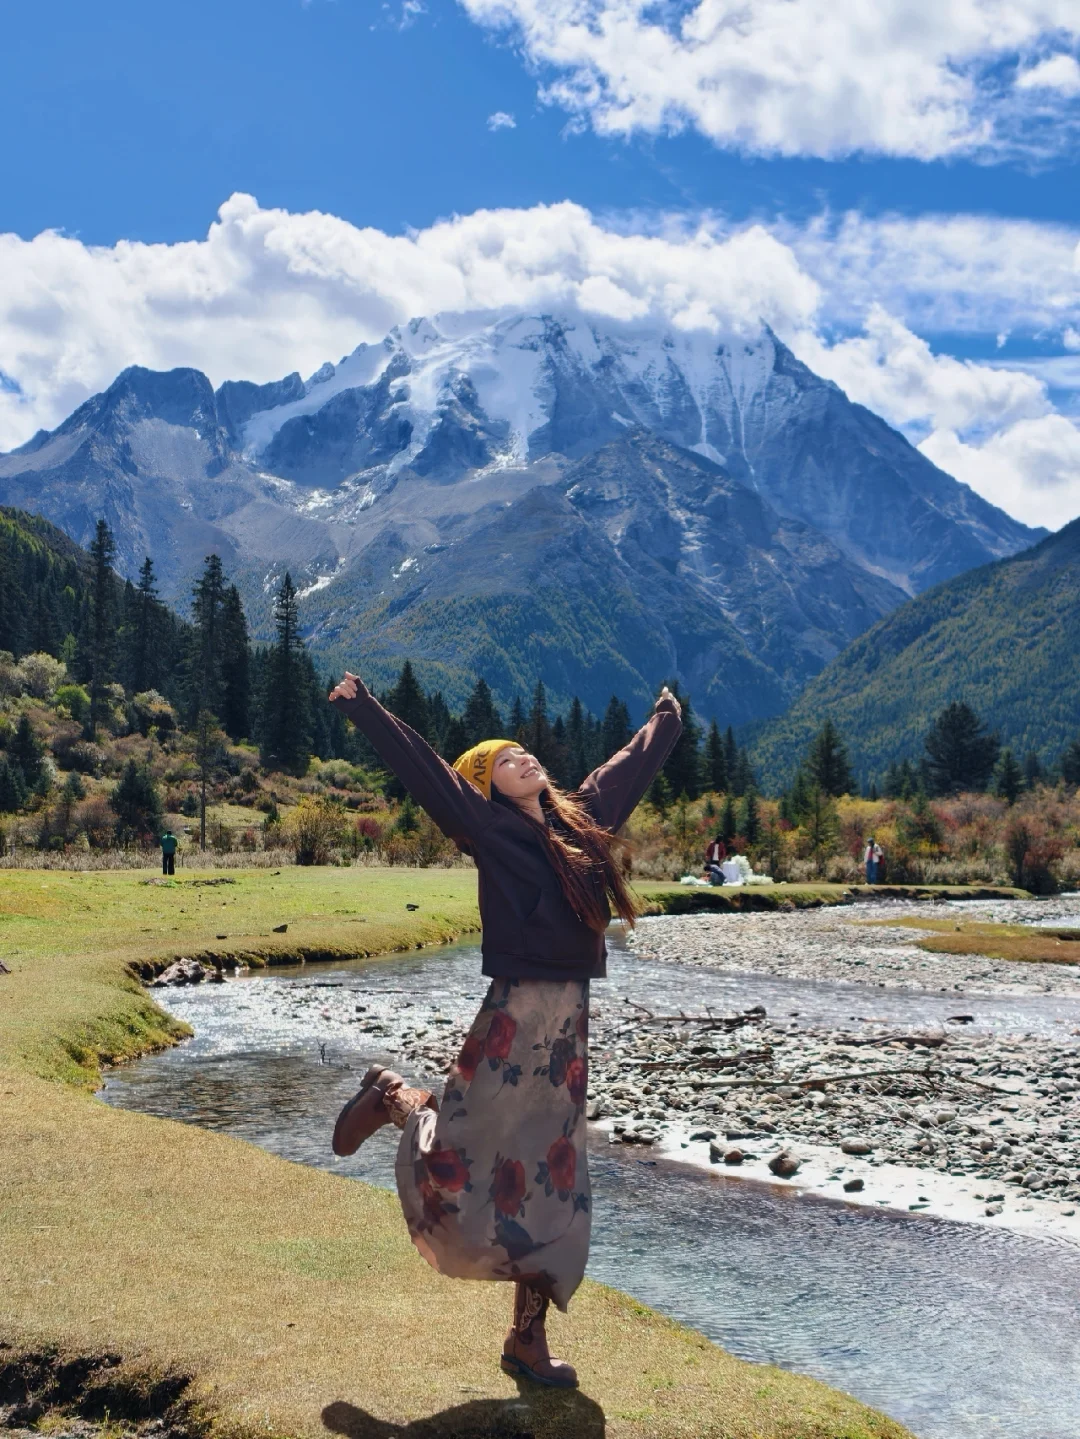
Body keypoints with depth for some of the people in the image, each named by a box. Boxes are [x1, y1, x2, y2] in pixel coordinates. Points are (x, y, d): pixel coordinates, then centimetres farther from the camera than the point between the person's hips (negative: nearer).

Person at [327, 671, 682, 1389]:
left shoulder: (581, 817, 12)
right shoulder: (488, 825, -4)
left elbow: (634, 763, 26)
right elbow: (420, 766, -7)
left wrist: (667, 719, 38)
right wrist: (361, 706, -8)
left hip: (571, 1023, 6)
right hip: (516, 1015, -5)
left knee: (552, 1182, 8)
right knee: (469, 1158, 2)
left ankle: (528, 1339, 18)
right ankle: (393, 1098, 31)